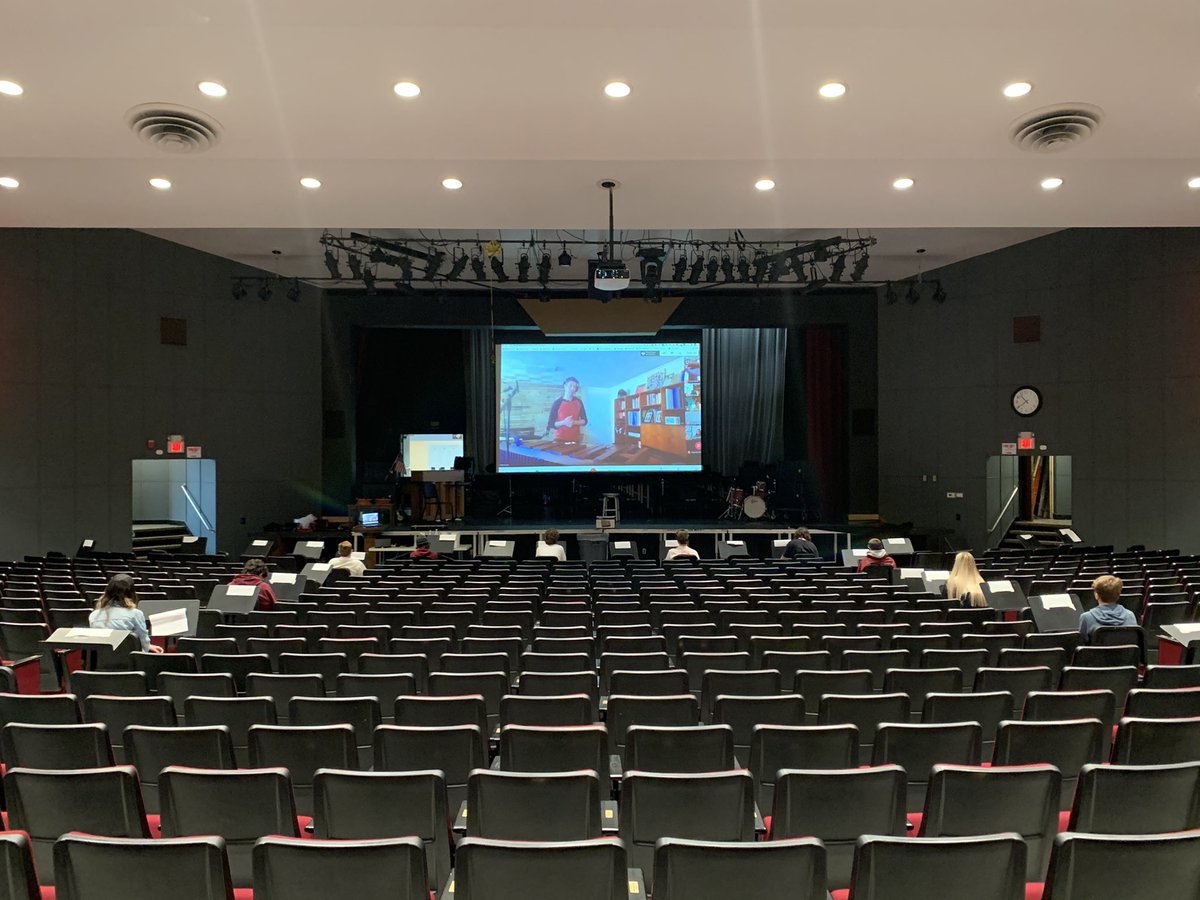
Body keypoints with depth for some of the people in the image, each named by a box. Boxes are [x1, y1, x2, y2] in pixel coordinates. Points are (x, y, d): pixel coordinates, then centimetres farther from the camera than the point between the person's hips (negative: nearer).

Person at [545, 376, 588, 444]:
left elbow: (584, 421, 7)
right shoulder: (557, 403, -2)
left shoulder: (578, 402, 6)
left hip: (575, 440, 2)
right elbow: (551, 424, -3)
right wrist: (563, 422, -20)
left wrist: (574, 422, -12)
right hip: (560, 439, -2)